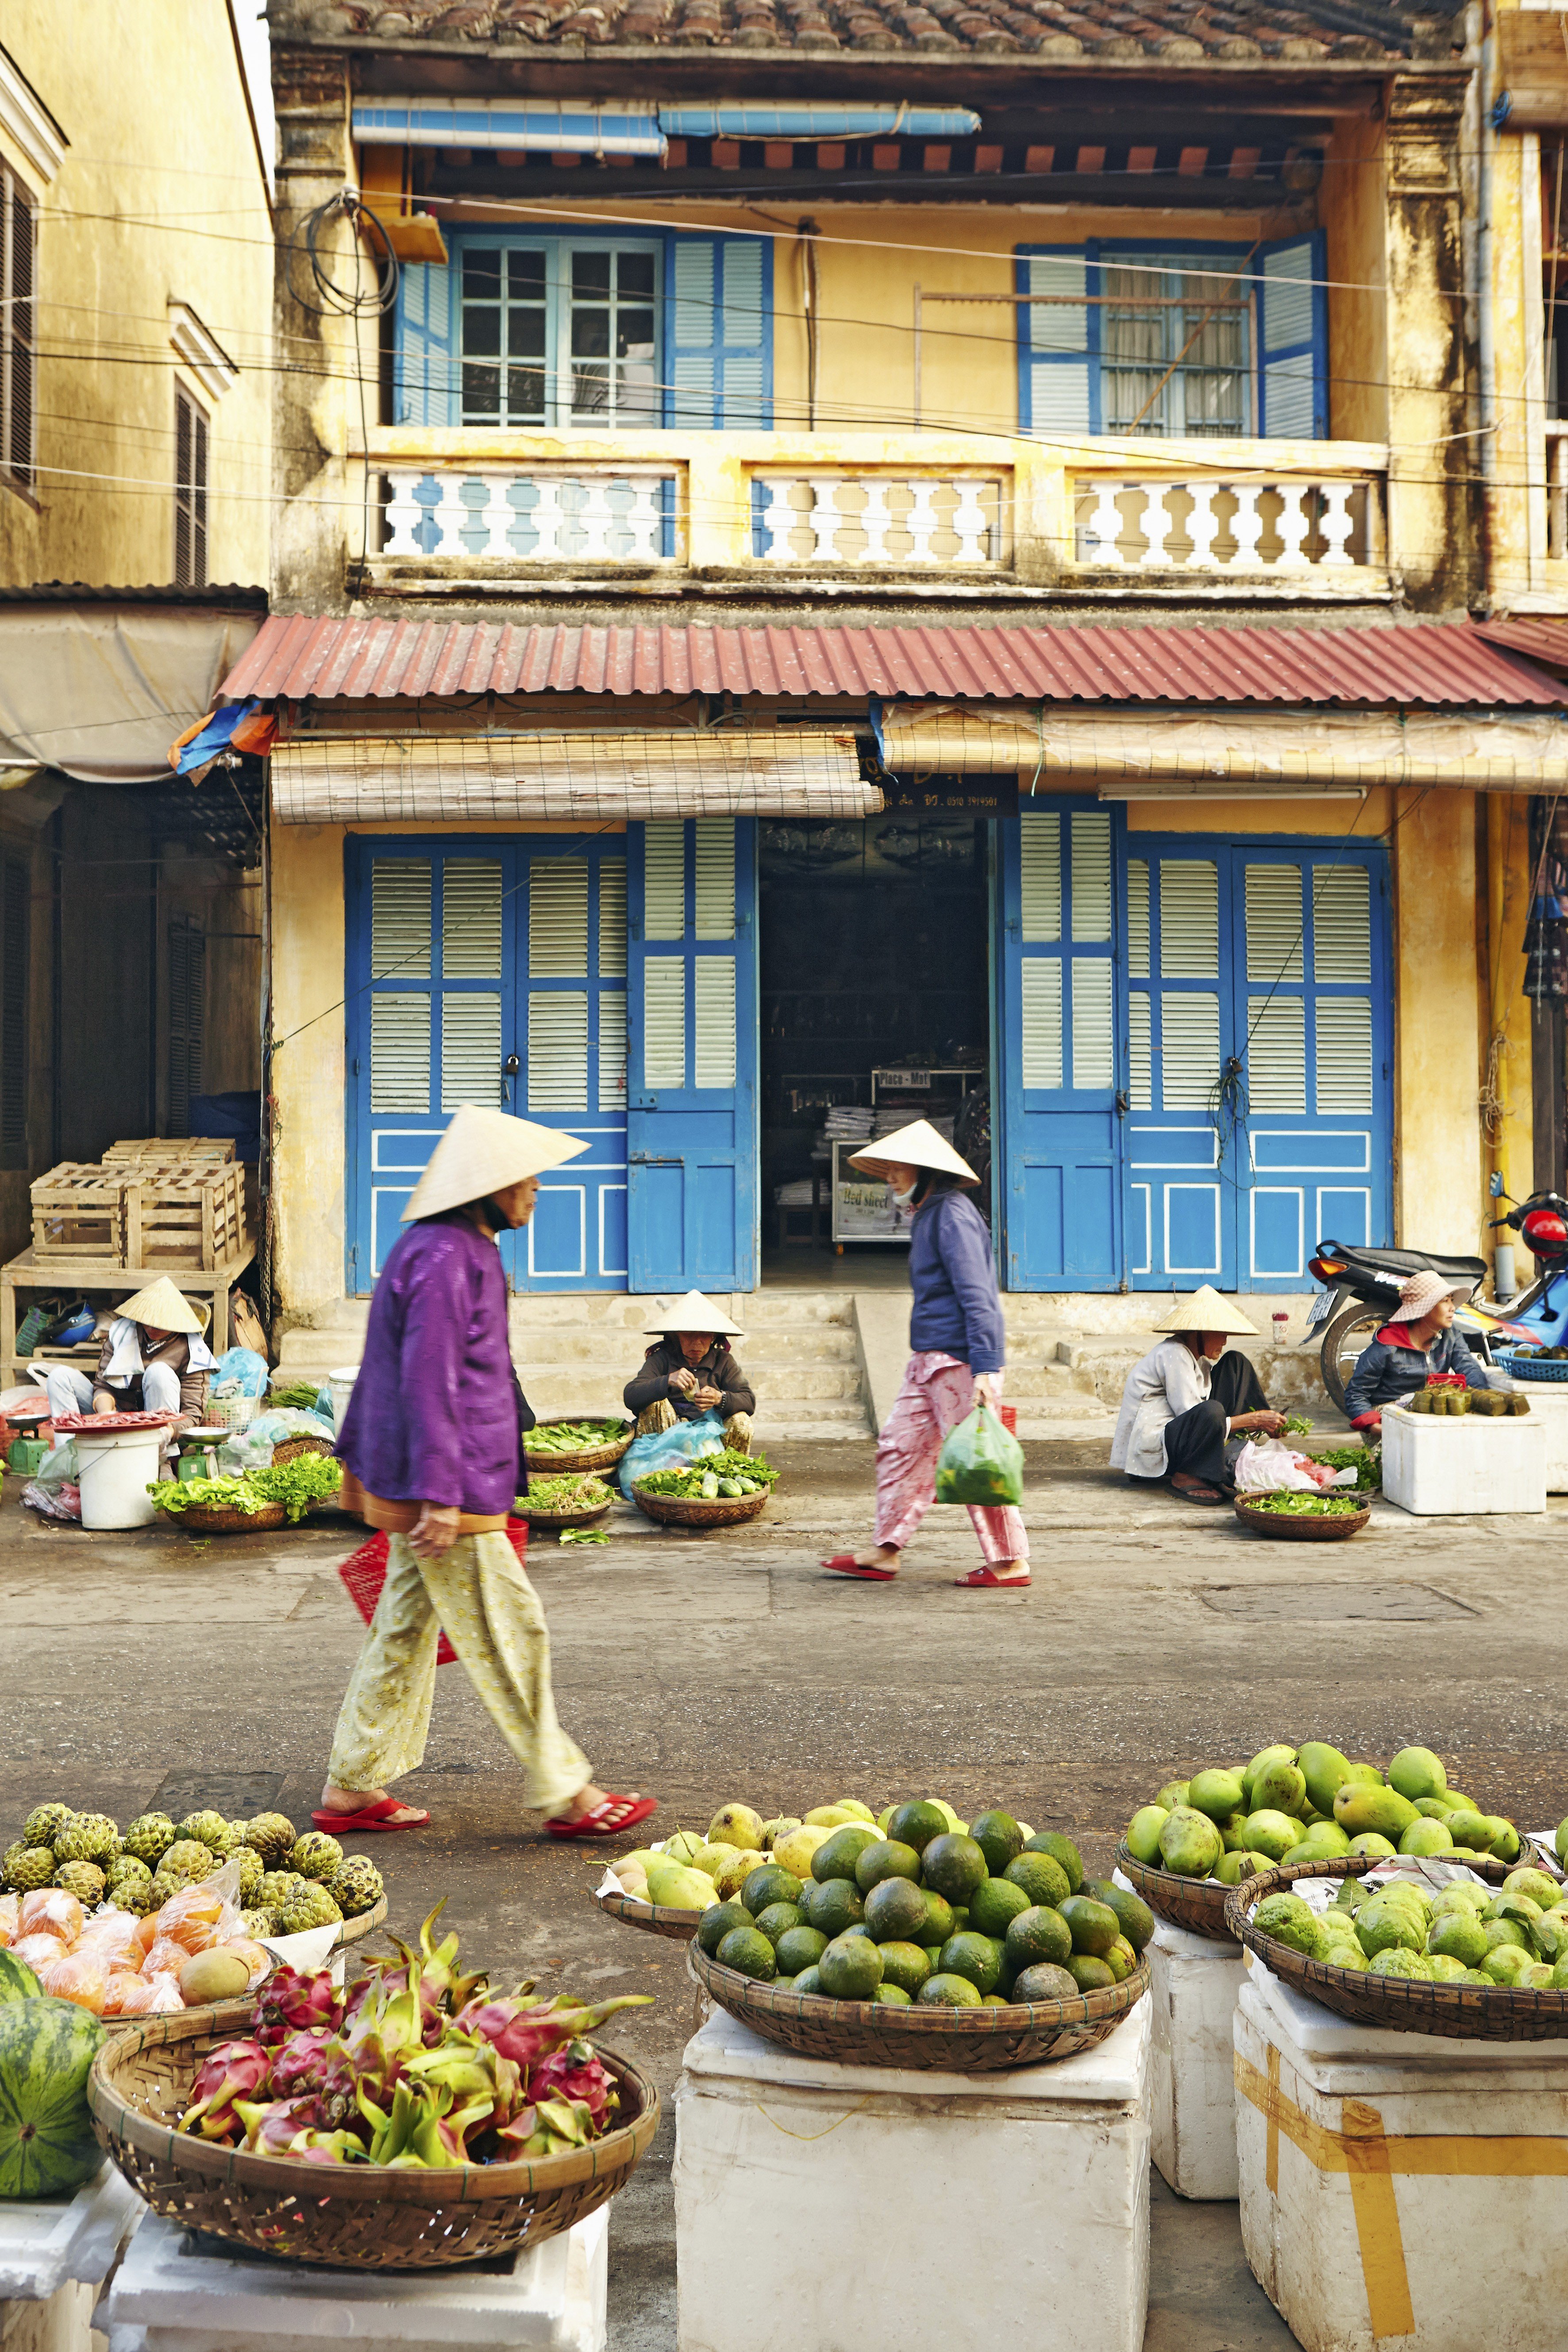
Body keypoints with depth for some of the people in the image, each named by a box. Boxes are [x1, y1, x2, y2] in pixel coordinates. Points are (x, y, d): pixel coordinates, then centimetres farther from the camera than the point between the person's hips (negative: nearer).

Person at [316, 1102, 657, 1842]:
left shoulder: (447, 1249, 14)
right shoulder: (445, 1260, -20)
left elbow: (381, 1364, 21)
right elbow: (428, 1385, -24)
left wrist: (359, 1453, 27)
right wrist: (440, 1498, -25)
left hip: (408, 1483, 11)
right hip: (450, 1490, -11)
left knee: (405, 1631, 15)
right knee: (509, 1636, -2)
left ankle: (351, 1790, 21)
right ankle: (563, 1794, 7)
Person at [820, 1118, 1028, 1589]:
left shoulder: (952, 1215, -13)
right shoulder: (926, 1215, 18)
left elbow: (977, 1296, -20)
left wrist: (984, 1368, -25)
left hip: (960, 1357, -11)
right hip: (930, 1357, 11)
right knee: (901, 1445, 10)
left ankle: (1010, 1562, 1)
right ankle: (886, 1553, 15)